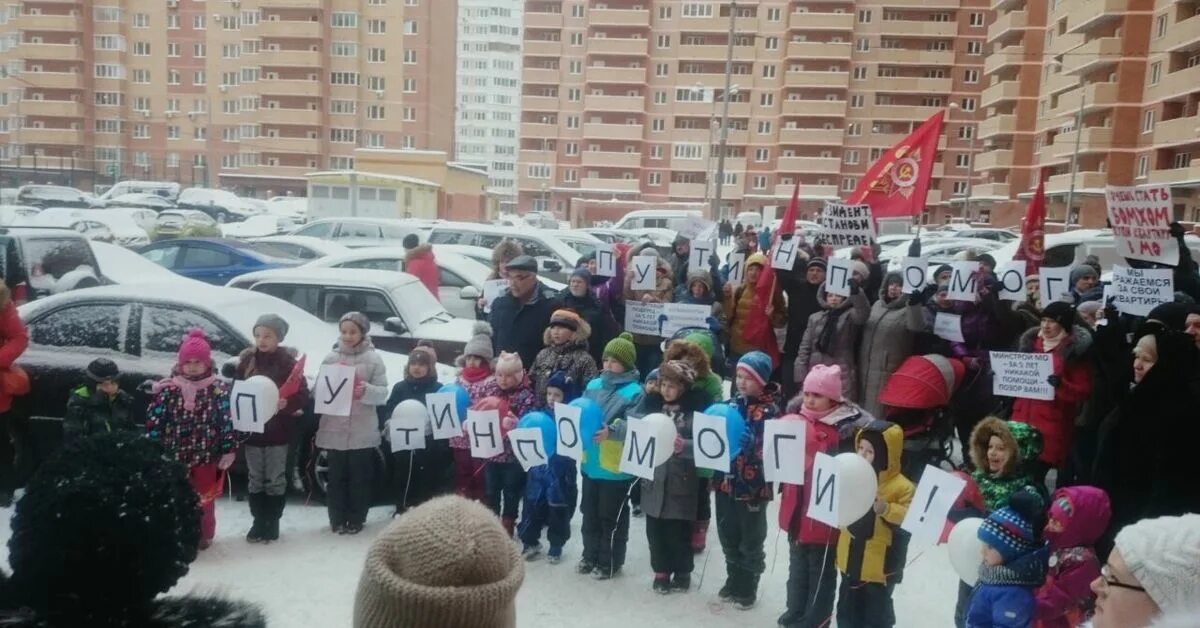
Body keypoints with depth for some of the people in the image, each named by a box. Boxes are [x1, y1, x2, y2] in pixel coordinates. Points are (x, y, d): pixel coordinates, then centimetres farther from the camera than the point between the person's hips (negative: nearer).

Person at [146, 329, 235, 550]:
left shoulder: (219, 389, -3)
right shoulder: (168, 389, -1)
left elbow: (228, 421, -4)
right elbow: (154, 421, 1)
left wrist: (228, 451, -8)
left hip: (207, 457, -1)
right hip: (174, 457, 1)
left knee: (204, 500, 11)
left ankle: (203, 535, 28)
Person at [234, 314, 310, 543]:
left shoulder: (288, 362, -6)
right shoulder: (247, 361, 4)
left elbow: (303, 394, -9)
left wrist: (287, 403, -27)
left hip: (278, 431, -3)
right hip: (252, 429, 3)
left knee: (275, 479, 6)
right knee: (255, 479, 11)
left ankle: (272, 523, 17)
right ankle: (258, 522, 22)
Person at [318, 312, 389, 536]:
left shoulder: (373, 359, -1)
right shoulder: (331, 358, 6)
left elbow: (383, 393, -6)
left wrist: (366, 390, -23)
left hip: (363, 431, -2)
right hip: (334, 429, 2)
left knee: (360, 477, 6)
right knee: (336, 476, 9)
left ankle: (356, 519, 18)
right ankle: (337, 519, 20)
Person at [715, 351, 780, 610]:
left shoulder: (770, 410, -12)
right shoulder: (732, 404, 5)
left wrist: (753, 443, -31)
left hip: (753, 486, -6)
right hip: (726, 482, 6)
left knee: (751, 541, 10)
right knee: (728, 537, 18)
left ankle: (748, 589, 27)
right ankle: (733, 582, 37)